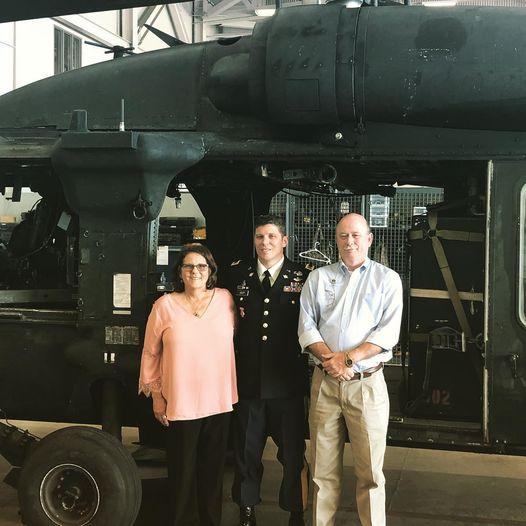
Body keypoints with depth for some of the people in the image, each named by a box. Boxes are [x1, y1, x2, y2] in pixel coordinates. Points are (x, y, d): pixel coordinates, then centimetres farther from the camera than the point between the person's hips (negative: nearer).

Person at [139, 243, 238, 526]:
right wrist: (156, 396, 3)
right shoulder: (165, 305, -2)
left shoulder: (225, 299, 3)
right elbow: (151, 353, 4)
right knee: (182, 471, 6)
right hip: (180, 404, -2)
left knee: (213, 469, 12)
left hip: (220, 403, 2)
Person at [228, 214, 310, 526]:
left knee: (293, 454, 7)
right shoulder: (238, 275, 6)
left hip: (287, 383, -2)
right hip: (248, 380, 2)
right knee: (247, 452, 14)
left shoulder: (303, 278, 0)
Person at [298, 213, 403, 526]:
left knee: (370, 470, 1)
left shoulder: (387, 279, 5)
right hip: (325, 382, 2)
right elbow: (306, 326, 5)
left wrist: (348, 358, -14)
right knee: (324, 470, 6)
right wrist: (329, 359, -12)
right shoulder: (318, 278, 11)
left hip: (367, 383, -2)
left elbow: (389, 331, -5)